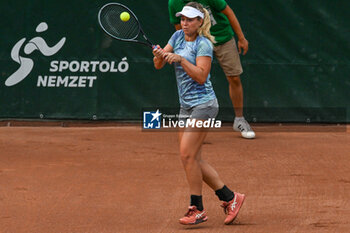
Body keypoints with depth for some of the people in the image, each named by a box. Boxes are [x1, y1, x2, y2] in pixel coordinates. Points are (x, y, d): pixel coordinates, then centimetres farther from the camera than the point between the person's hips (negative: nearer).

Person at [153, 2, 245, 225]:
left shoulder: (204, 44, -12)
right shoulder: (178, 37, 10)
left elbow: (201, 76, -21)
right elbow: (158, 65, 8)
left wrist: (180, 59, -26)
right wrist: (159, 55, -13)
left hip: (203, 104, -8)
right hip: (186, 106, 8)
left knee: (188, 155, -14)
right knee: (195, 160, 6)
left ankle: (197, 210, -6)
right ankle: (230, 198, 15)